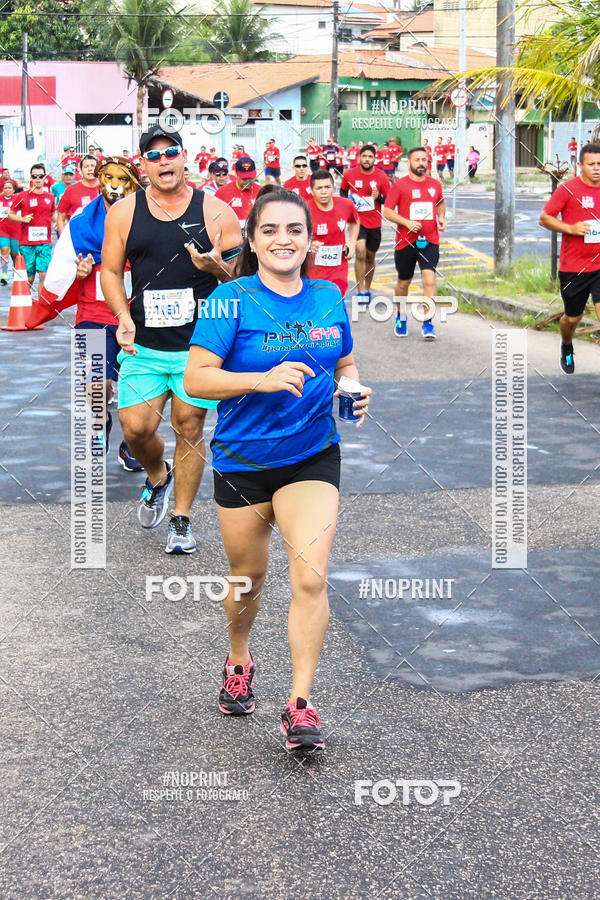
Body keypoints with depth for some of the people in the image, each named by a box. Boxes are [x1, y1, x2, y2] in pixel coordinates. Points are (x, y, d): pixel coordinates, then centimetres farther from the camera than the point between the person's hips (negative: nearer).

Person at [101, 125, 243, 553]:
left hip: (199, 345, -1)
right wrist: (124, 317, -9)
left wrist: (217, 267, -20)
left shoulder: (215, 211, -1)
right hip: (143, 345, 2)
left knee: (189, 427, 4)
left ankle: (182, 519, 19)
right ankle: (158, 477, 32)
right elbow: (110, 271, 7)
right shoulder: (123, 212, 3)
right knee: (136, 428, -3)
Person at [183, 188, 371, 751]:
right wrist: (264, 379, -28)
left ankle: (300, 705, -5)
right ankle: (239, 661, 44)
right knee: (248, 577, 14)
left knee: (310, 578, -13)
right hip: (242, 459, -1)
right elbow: (196, 378, -15)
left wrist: (355, 391, -4)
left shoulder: (328, 297, 3)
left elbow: (344, 364, 18)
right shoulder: (232, 299, -10)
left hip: (312, 456, 2)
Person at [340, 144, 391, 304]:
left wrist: (379, 197, -19)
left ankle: (367, 289, 32)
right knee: (360, 251, -21)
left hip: (374, 223, 2)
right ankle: (361, 291, -16)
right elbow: (343, 191, 15)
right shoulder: (349, 174, -4)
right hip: (357, 220, -2)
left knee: (370, 257, 14)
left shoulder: (381, 177, -5)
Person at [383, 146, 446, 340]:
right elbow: (387, 211, -5)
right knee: (404, 282, 12)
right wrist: (407, 222, -18)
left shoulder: (435, 184, 8)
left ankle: (427, 323, -11)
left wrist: (441, 217, 8)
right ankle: (401, 317, 35)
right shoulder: (400, 185, -3)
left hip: (429, 241, 1)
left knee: (429, 278, -15)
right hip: (405, 241, -1)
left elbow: (441, 203, 28)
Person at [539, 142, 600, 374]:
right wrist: (570, 229, -18)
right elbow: (544, 218, -6)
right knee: (572, 318, 14)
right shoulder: (568, 189, -8)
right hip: (573, 267, -2)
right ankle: (566, 348, 47)